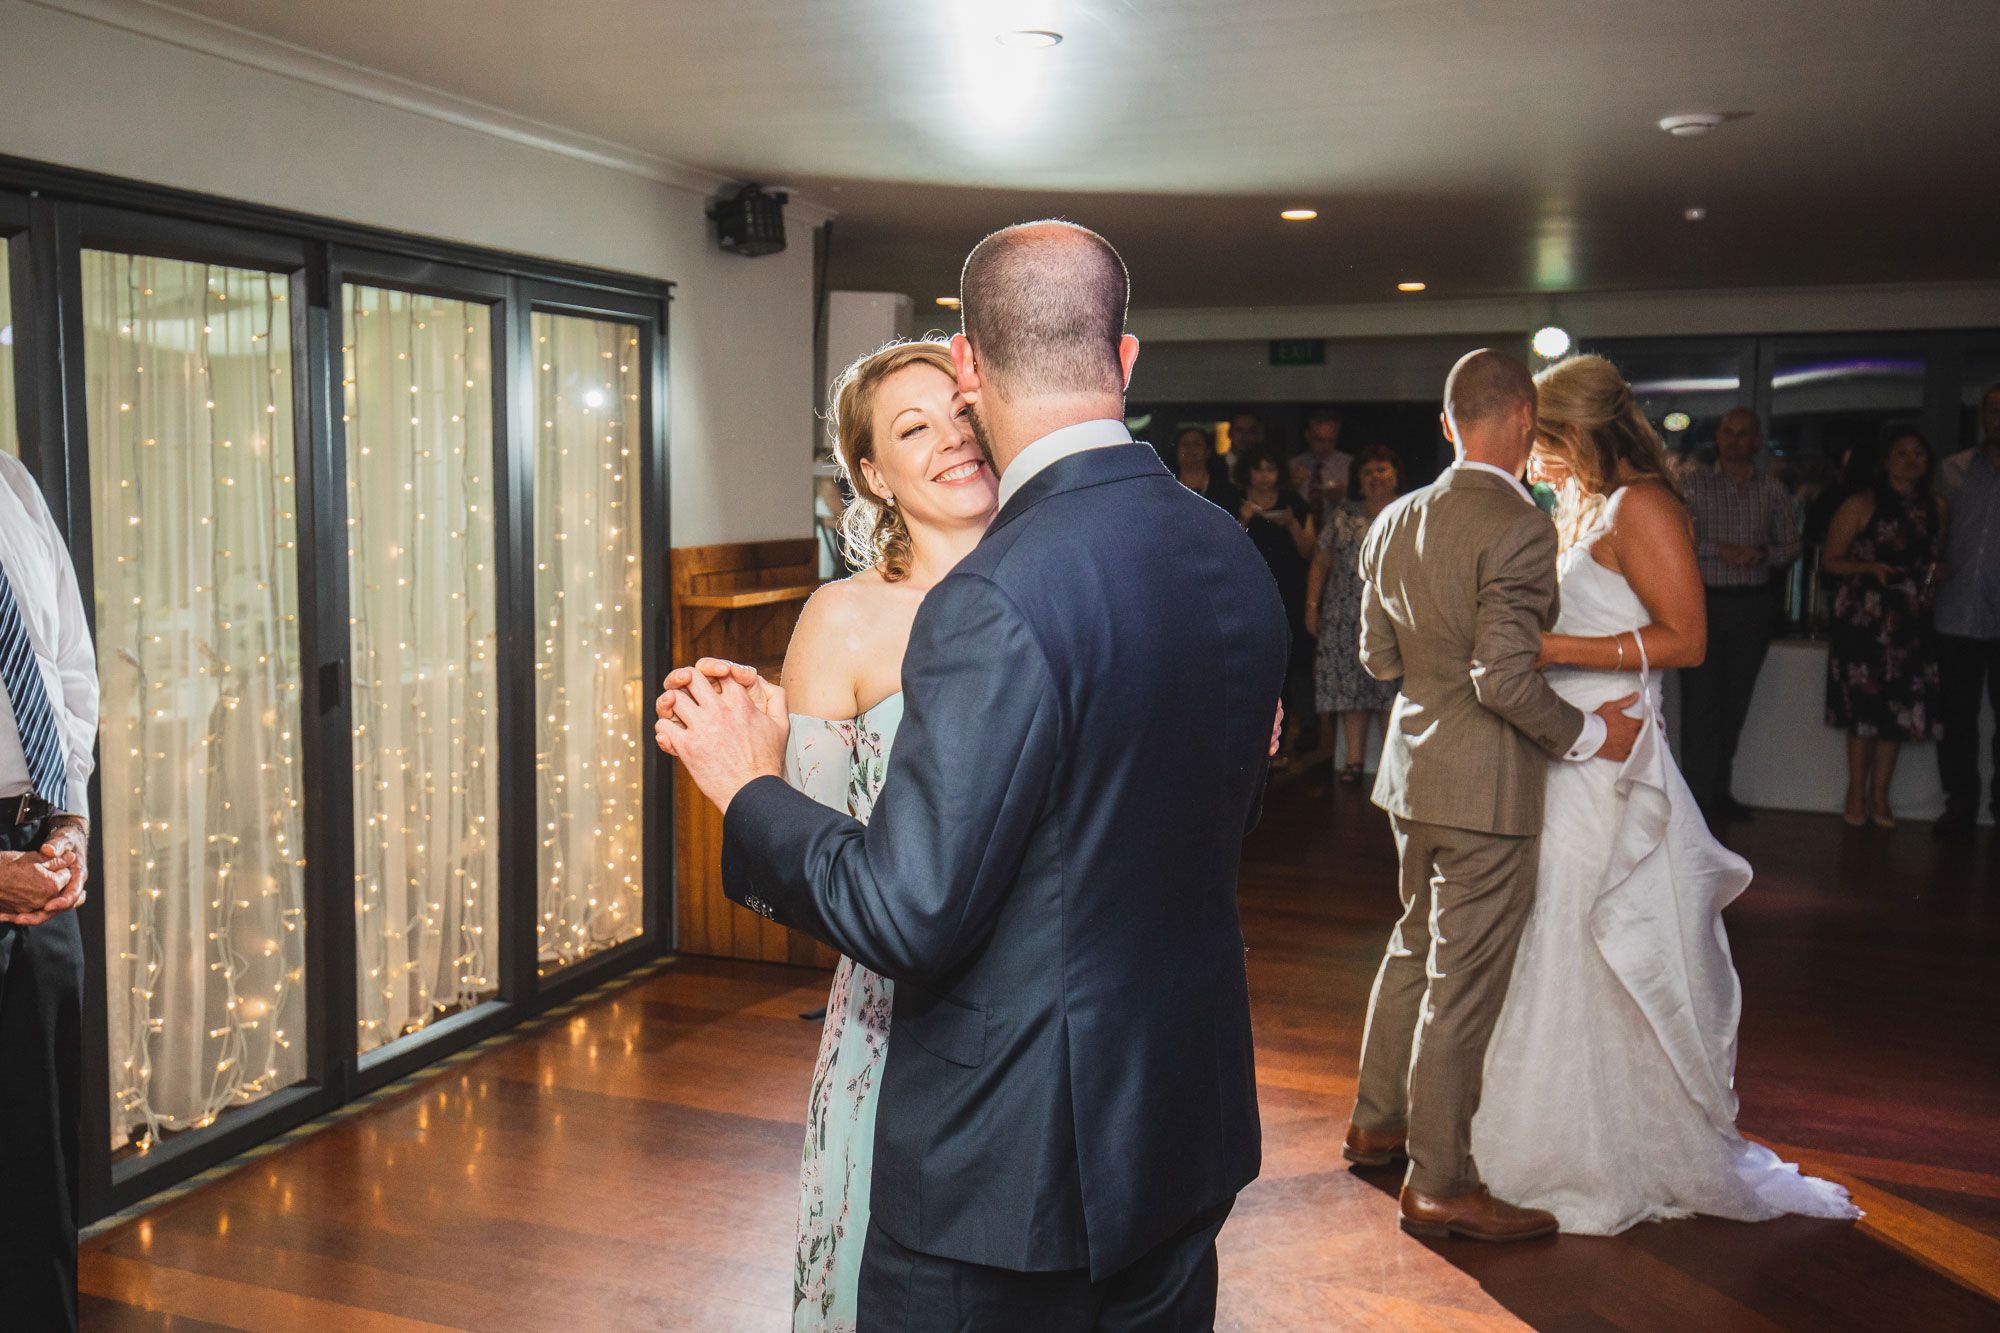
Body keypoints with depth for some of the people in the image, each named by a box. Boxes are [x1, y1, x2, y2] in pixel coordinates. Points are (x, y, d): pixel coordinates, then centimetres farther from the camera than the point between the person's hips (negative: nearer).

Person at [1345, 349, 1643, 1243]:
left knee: (1416, 947, 23)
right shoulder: (1519, 526, -18)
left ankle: (1378, 1123, 37)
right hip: (1486, 783, -8)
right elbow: (1506, 678, -23)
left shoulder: (1393, 522, 5)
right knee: (1464, 981, 1)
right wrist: (1587, 733, -10)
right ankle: (1439, 1184, 12)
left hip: (1414, 768, 8)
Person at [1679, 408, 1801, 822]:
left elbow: (1791, 546, 9)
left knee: (1735, 700, 6)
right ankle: (1699, 791, 0)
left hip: (1752, 605, 3)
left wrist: (1762, 552, -11)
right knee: (1700, 698, -6)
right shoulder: (1693, 484, 4)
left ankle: (1720, 790, 14)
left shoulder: (1773, 490, 11)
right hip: (1705, 601, -2)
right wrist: (1720, 549, -15)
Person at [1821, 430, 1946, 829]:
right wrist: (1871, 568, -18)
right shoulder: (1861, 505, -1)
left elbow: (1938, 559, 25)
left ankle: (1879, 796, 13)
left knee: (1900, 707, 3)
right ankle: (1856, 795, 10)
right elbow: (1830, 561, -3)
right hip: (1864, 619, -4)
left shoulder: (1935, 508, 13)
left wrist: (1936, 573, 3)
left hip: (1912, 622, 4)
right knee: (1864, 706, -3)